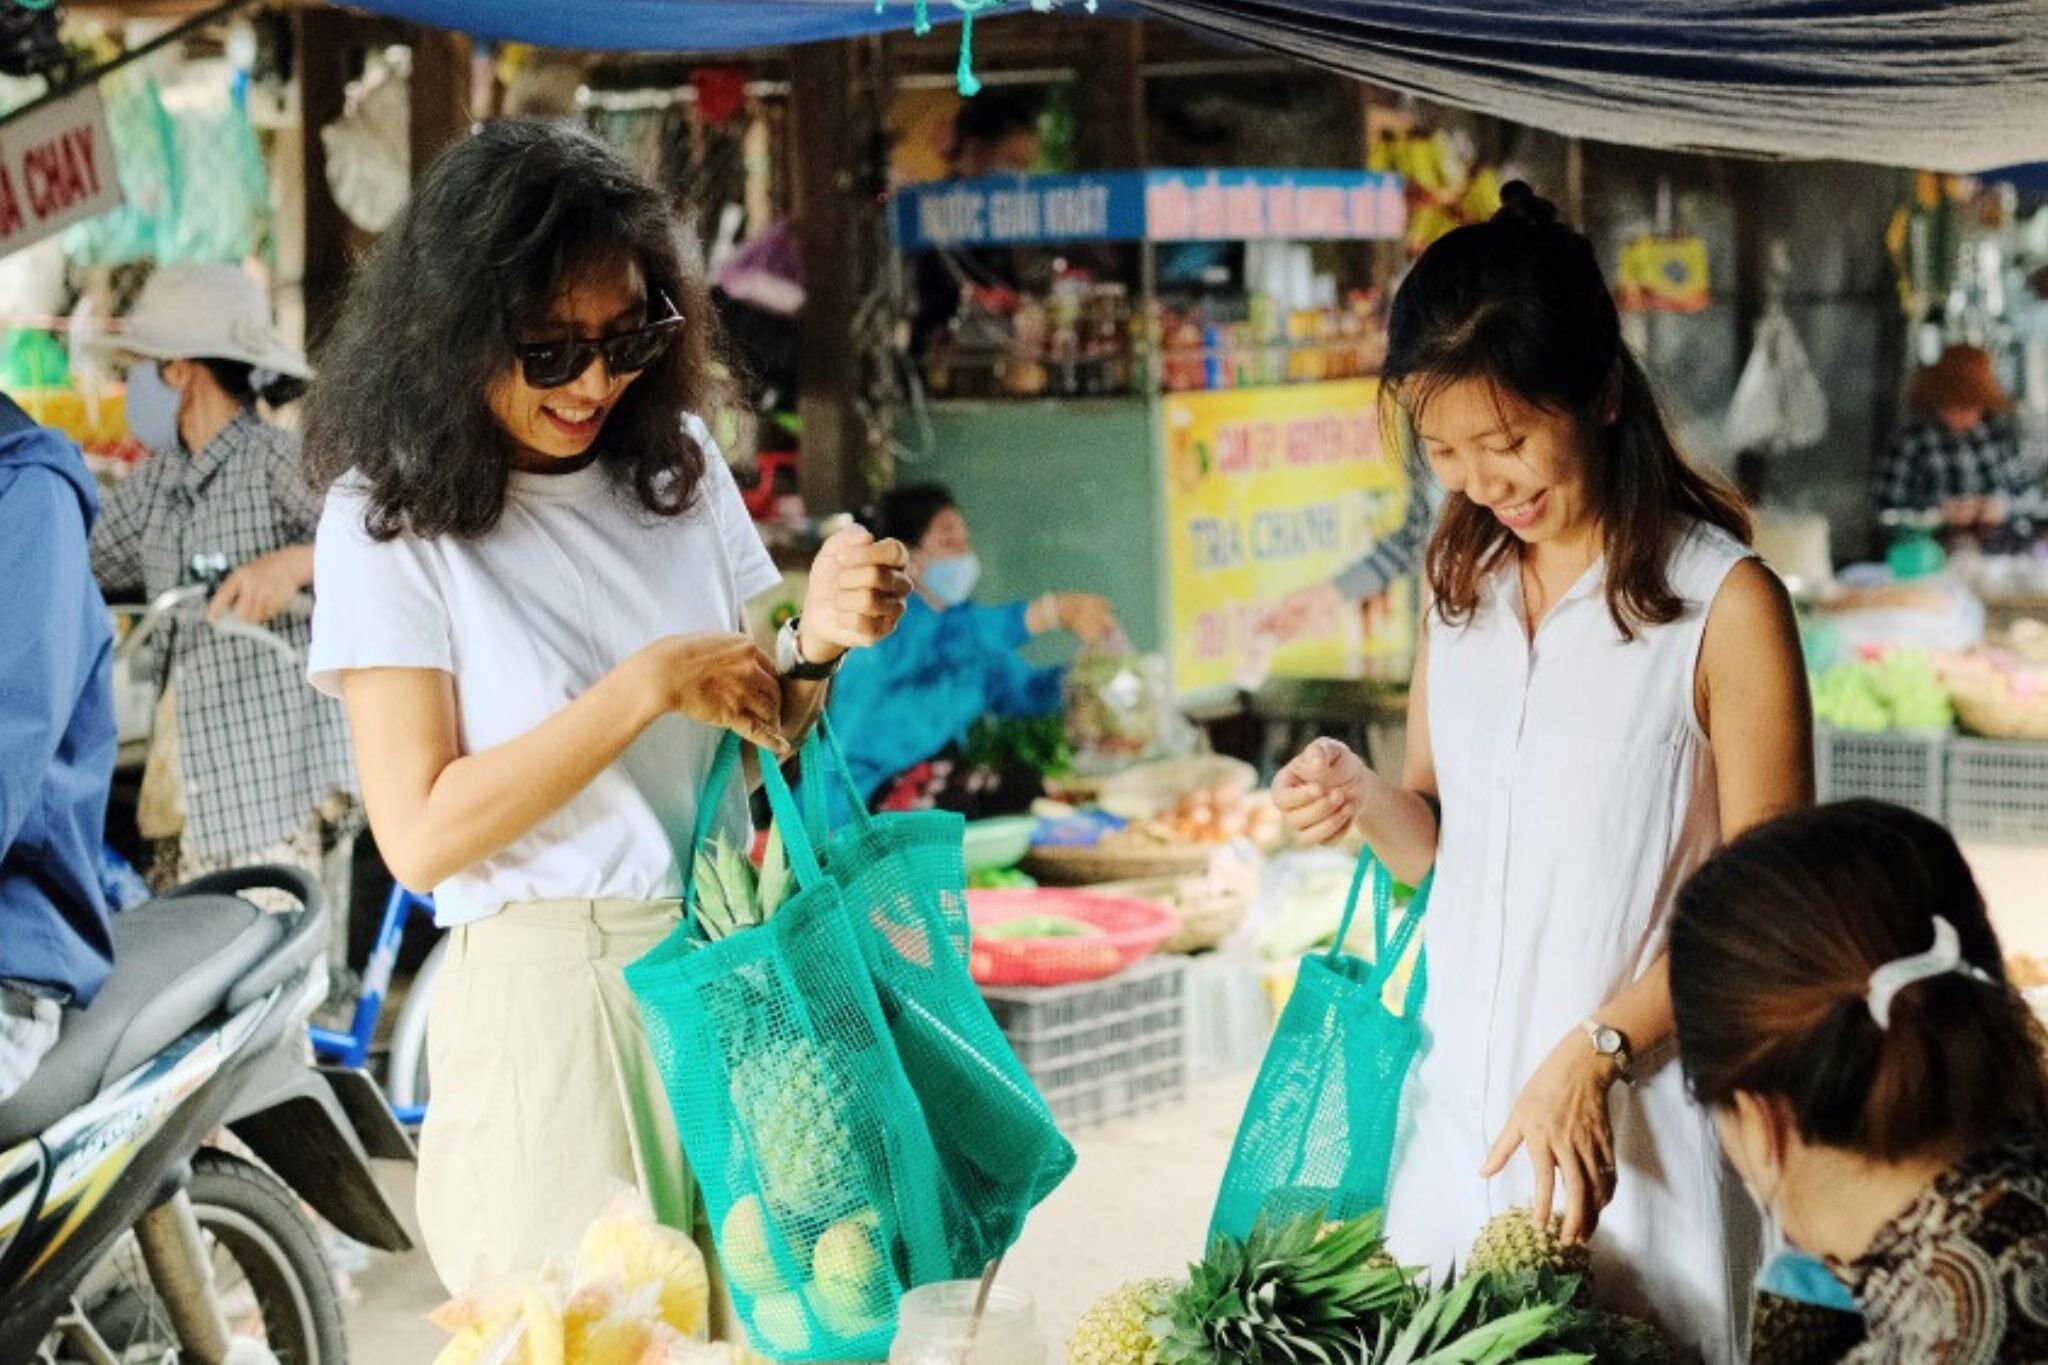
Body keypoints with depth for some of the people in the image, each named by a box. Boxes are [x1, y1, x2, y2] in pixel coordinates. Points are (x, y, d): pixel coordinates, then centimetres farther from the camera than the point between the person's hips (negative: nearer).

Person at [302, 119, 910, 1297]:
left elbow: (760, 736, 12)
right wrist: (647, 687, -16)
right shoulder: (392, 516, -6)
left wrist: (816, 645, -10)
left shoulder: (678, 459, 7)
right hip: (546, 990, -4)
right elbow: (420, 833, -12)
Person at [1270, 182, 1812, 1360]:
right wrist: (1364, 799, -8)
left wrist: (1594, 1053, -20)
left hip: (1630, 1126, -5)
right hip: (1463, 1102, 5)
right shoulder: (1465, 584, 7)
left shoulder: (1722, 601, -13)